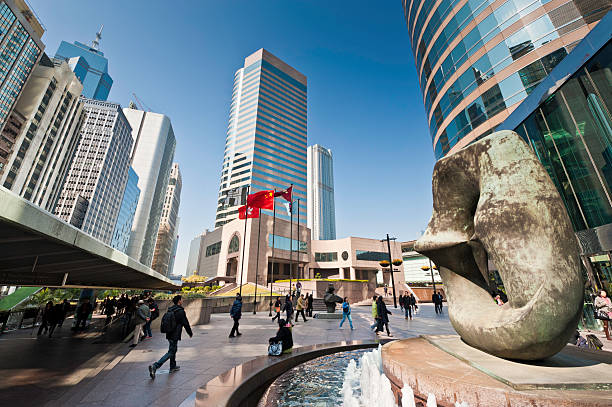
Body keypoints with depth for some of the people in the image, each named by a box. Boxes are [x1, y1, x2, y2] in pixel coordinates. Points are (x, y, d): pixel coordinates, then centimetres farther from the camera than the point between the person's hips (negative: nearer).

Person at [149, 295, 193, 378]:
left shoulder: (169, 310, 5)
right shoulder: (181, 311, -19)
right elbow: (186, 324, -12)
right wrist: (190, 333, 2)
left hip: (169, 334, 9)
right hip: (175, 335, -9)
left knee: (174, 350, 22)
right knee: (170, 352, -3)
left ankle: (173, 367, 34)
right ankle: (155, 366, -12)